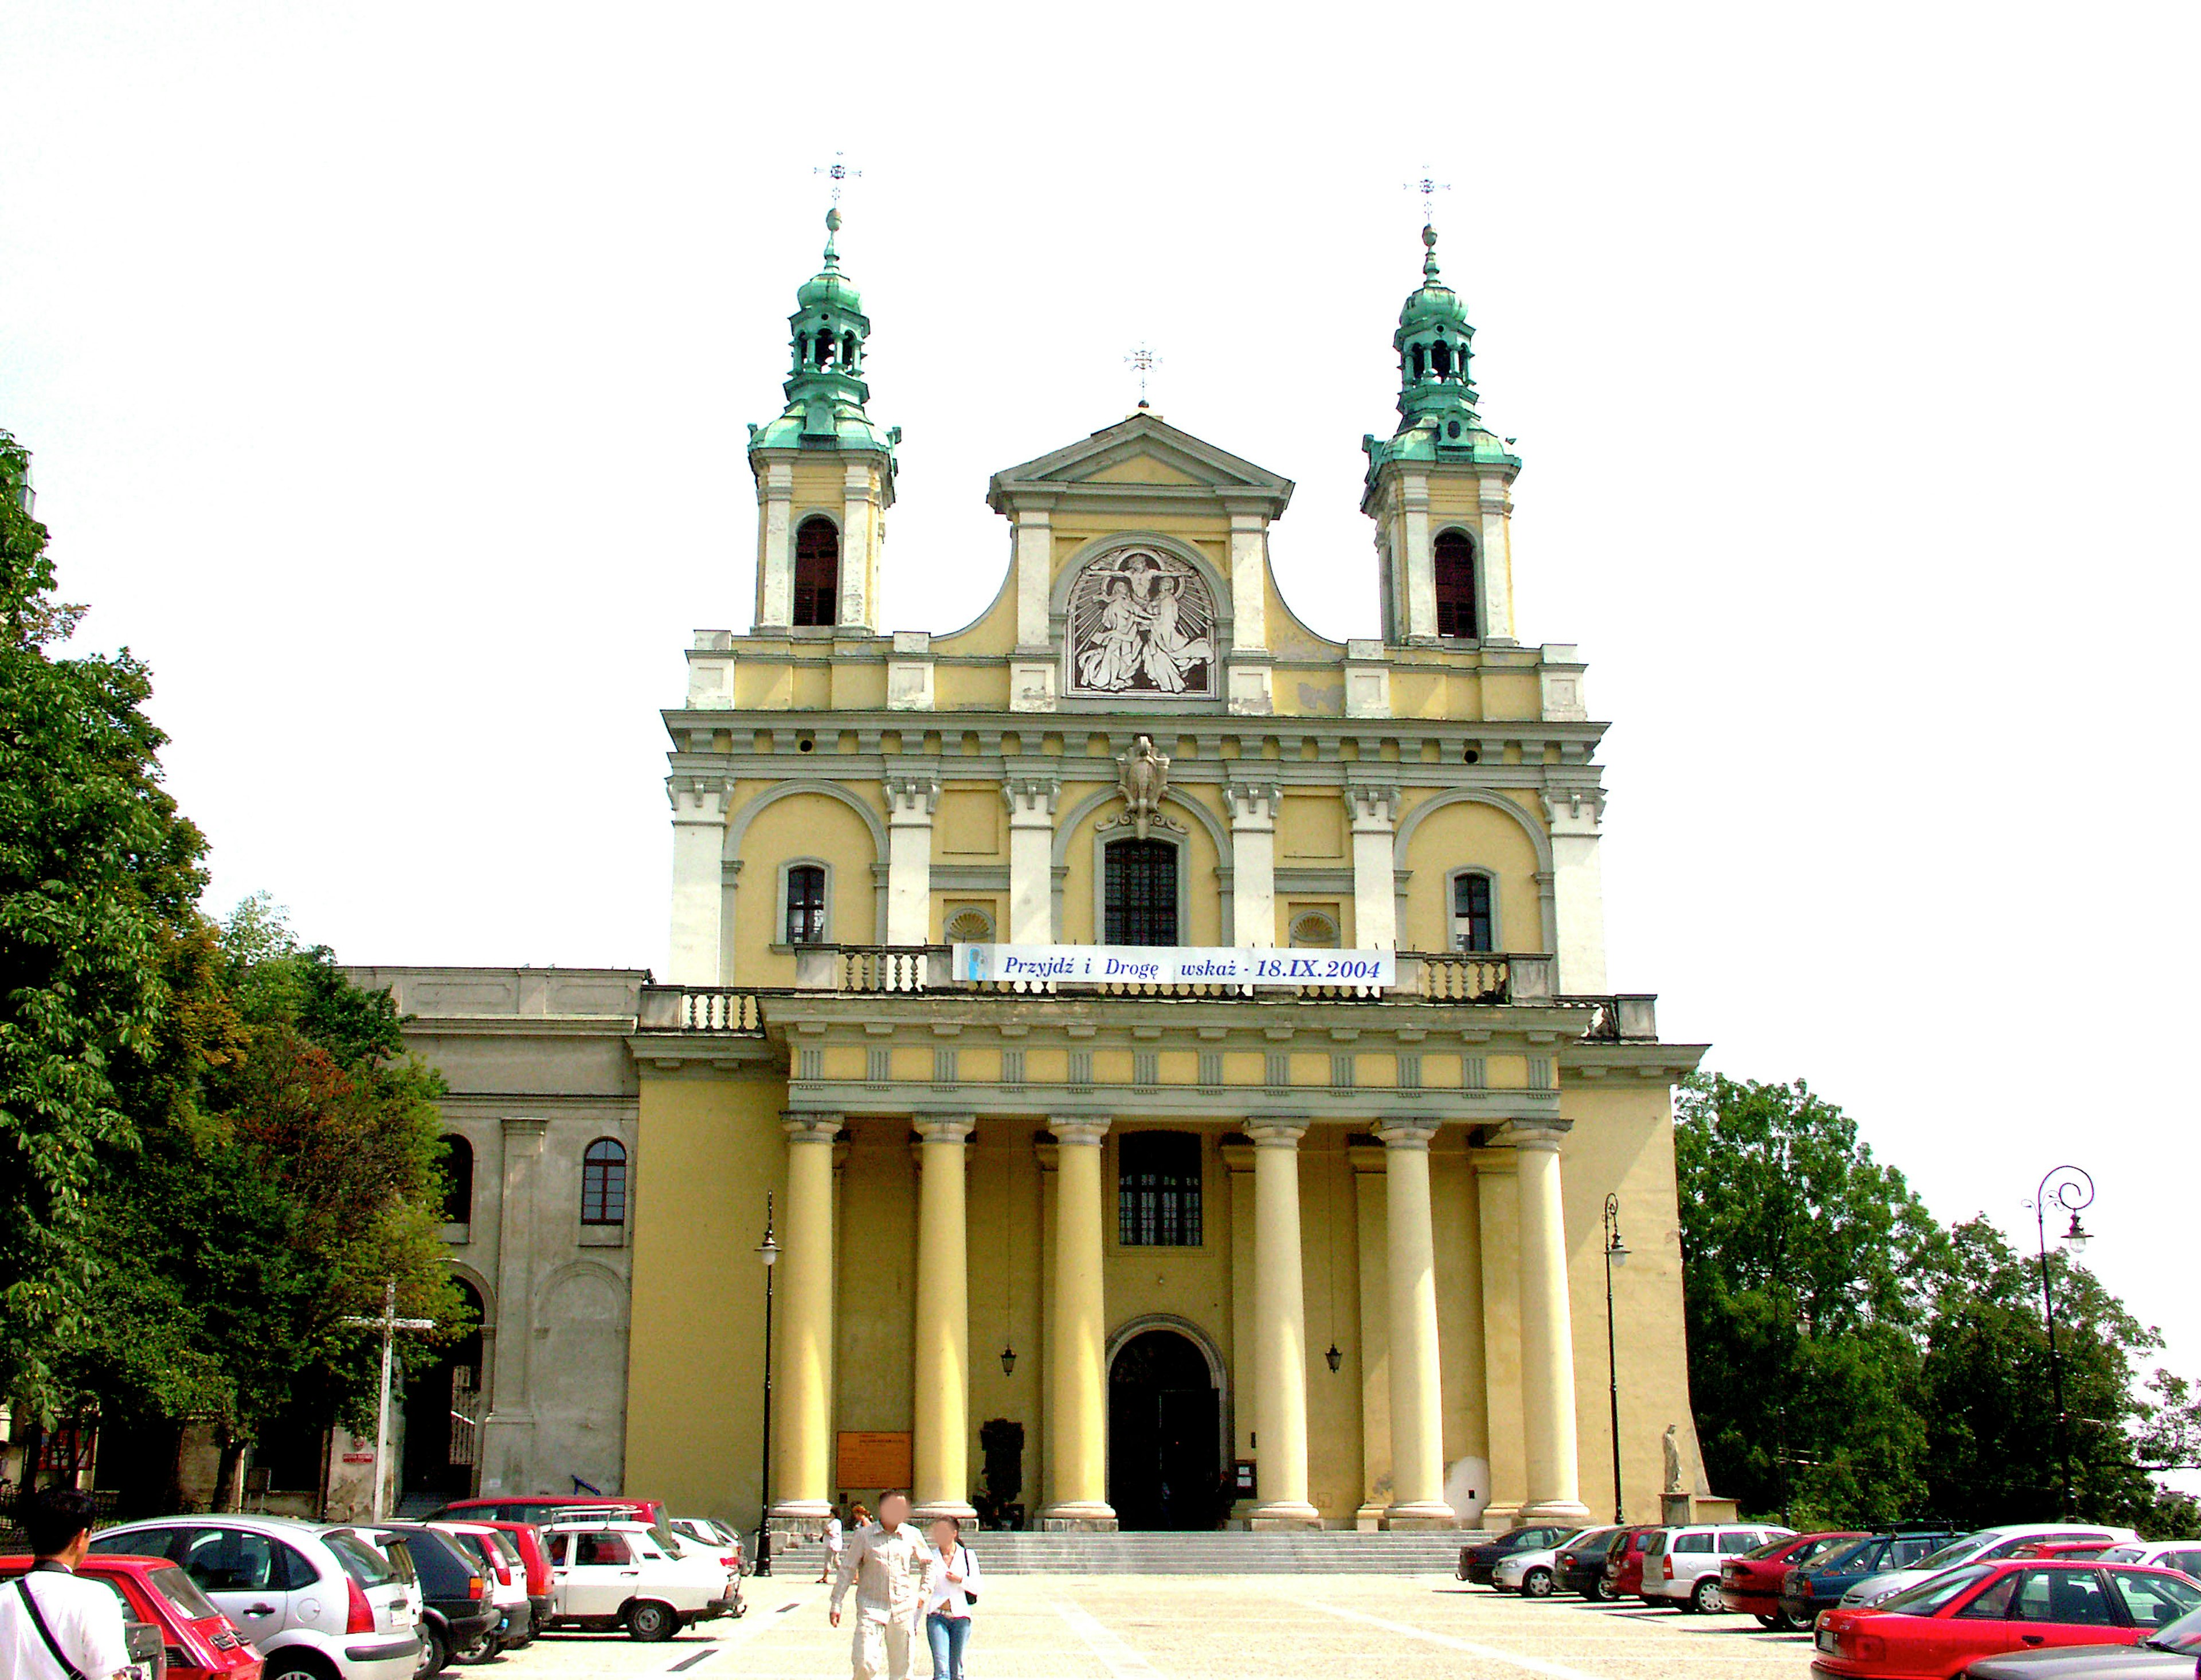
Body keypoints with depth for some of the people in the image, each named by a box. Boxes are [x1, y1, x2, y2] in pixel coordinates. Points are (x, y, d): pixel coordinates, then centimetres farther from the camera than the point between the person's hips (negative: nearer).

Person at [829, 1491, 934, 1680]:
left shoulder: (912, 1535, 5)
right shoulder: (864, 1535, -1)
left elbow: (927, 1563, 21)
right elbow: (847, 1569, 2)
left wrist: (924, 1592, 11)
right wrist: (836, 1604, -1)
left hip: (903, 1610, 2)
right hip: (871, 1608, -2)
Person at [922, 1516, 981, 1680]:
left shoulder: (967, 1556, 5)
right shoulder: (932, 1558, 6)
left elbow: (976, 1587, 5)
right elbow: (925, 1592, 9)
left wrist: (960, 1580, -13)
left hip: (960, 1616, 0)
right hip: (937, 1616, 0)